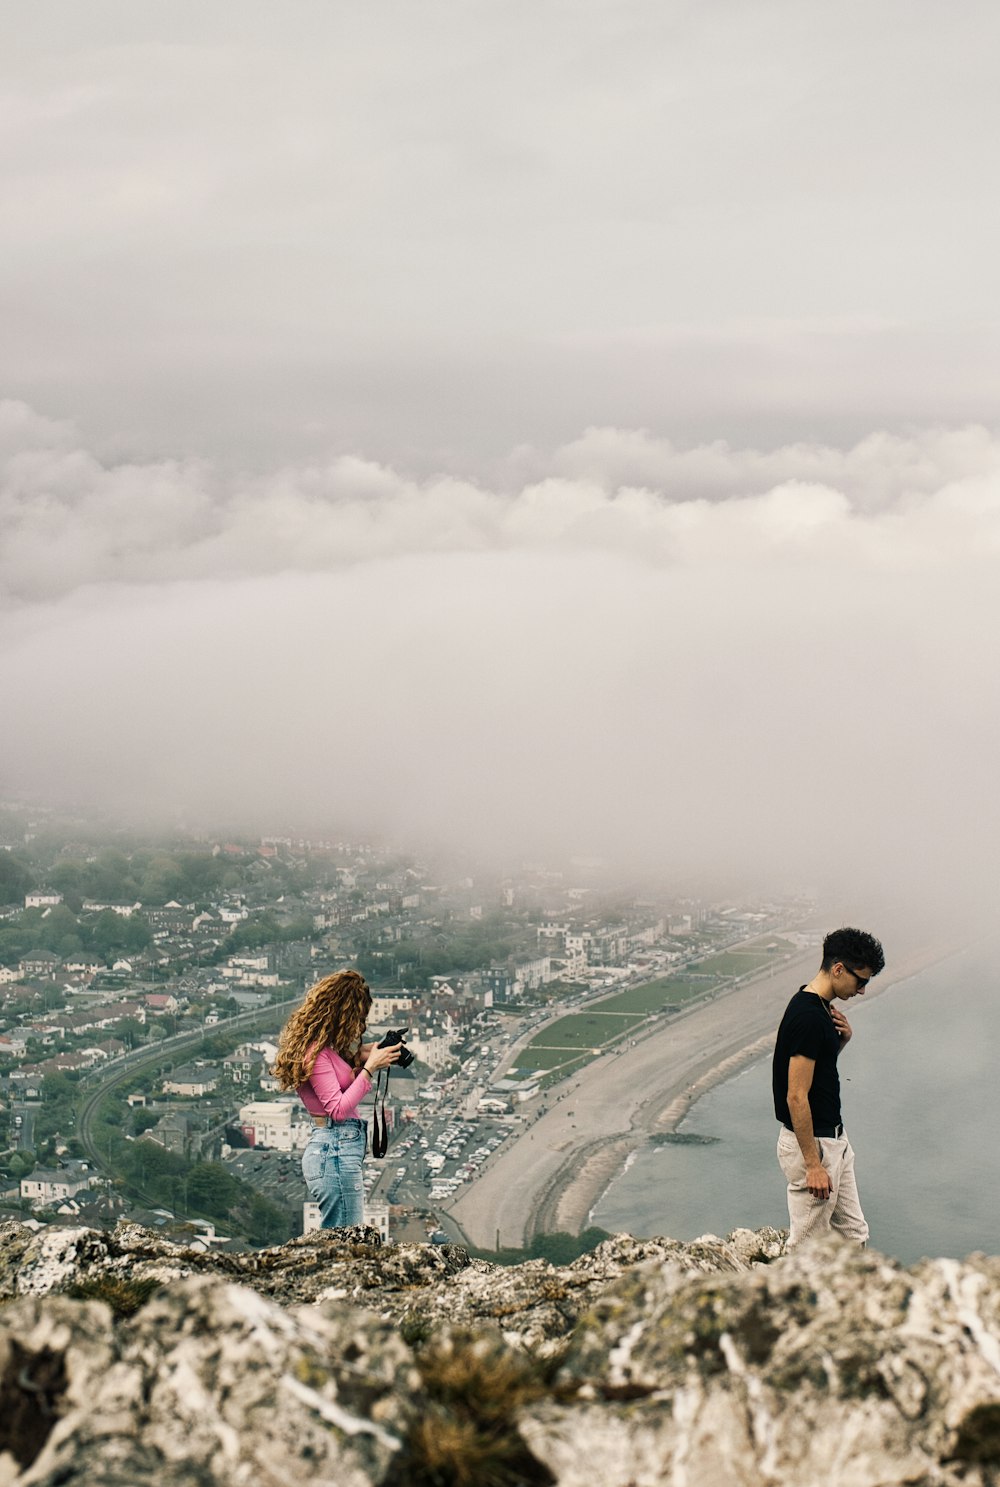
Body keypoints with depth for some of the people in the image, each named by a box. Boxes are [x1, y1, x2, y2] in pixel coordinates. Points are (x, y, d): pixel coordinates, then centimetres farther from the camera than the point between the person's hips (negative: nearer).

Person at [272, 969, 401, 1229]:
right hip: (335, 1151, -10)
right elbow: (338, 1110, -18)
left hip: (334, 1149, 10)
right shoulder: (317, 1051, -15)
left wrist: (360, 1058, 8)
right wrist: (369, 1068, -16)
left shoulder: (325, 1047, 14)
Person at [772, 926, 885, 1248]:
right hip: (811, 1144, -10)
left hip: (833, 1138, 10)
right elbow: (796, 1096, -24)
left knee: (853, 1236, 16)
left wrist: (842, 1039, 2)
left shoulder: (821, 1009, 8)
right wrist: (813, 1165, -22)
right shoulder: (808, 1017, -23)